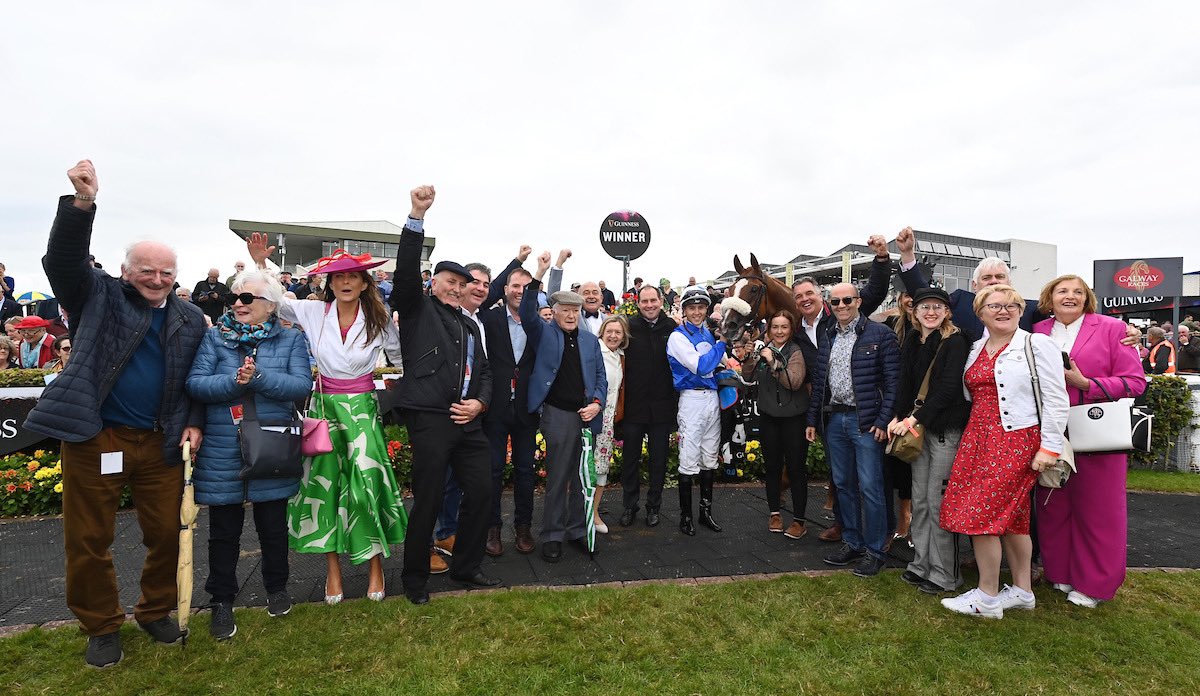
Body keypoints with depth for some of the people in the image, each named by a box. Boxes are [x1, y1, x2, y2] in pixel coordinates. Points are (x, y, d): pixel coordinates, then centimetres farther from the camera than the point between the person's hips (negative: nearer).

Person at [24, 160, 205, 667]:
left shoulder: (190, 319, 8)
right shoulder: (99, 296, 3)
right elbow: (62, 260, -14)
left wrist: (194, 423, 2)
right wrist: (81, 202, -27)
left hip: (160, 443, 2)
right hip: (94, 437, -2)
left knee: (167, 534, 8)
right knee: (88, 540, 8)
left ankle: (156, 612, 30)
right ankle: (102, 628, 27)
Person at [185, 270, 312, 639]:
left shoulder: (291, 340, 2)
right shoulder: (215, 337, 3)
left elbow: (302, 385, -12)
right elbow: (195, 384, -8)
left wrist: (258, 377, -22)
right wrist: (234, 381, -23)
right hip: (222, 452, 1)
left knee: (273, 524, 14)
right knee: (224, 530, 11)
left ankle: (277, 587, 35)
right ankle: (222, 601, 29)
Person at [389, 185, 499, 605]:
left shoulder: (469, 326, 21)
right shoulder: (417, 309, 4)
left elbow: (484, 372, 21)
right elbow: (406, 270, -13)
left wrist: (479, 403, 1)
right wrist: (417, 216, -21)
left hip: (468, 420, 6)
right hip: (429, 419, -6)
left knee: (481, 490, 8)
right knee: (428, 500, 0)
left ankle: (466, 566, 27)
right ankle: (414, 578, 20)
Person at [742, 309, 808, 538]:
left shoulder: (796, 352, -9)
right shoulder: (763, 350, 5)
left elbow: (795, 382, -21)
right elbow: (748, 377, 4)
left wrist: (773, 362, -27)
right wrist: (751, 357, -12)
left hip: (793, 417, -4)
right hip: (768, 416, 4)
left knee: (796, 469, 0)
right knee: (773, 467, 14)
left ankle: (799, 520, 10)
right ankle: (774, 513, 27)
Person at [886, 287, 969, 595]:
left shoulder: (955, 342, -8)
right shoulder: (911, 341, 10)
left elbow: (949, 388, -15)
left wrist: (915, 418, -14)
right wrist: (899, 417, 0)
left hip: (946, 429, -6)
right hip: (918, 428, 6)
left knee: (938, 501, -2)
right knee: (919, 499, 12)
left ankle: (945, 574, 12)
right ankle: (921, 564, 25)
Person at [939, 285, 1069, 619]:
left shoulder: (1037, 346, -4)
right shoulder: (975, 350, 14)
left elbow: (1056, 400, -8)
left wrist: (1050, 447, -12)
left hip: (1016, 440, -6)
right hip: (978, 439, 6)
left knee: (980, 513, -8)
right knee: (1011, 516, 13)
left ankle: (987, 597, 6)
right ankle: (1022, 591, 25)